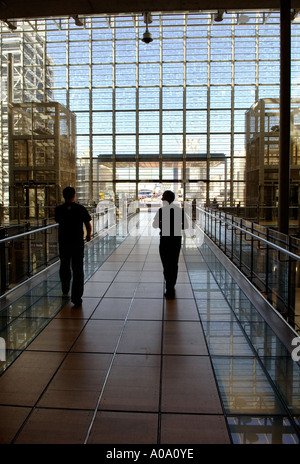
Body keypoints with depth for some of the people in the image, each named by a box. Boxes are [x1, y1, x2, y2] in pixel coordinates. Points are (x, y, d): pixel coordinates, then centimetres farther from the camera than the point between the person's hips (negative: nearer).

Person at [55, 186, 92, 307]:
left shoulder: (58, 209, -2)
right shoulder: (81, 209, -6)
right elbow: (88, 226, -1)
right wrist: (88, 235, 17)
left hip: (63, 242, 2)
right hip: (78, 243, -2)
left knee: (64, 267, 23)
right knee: (78, 270, 1)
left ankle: (65, 290, 44)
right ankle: (76, 297, -5)